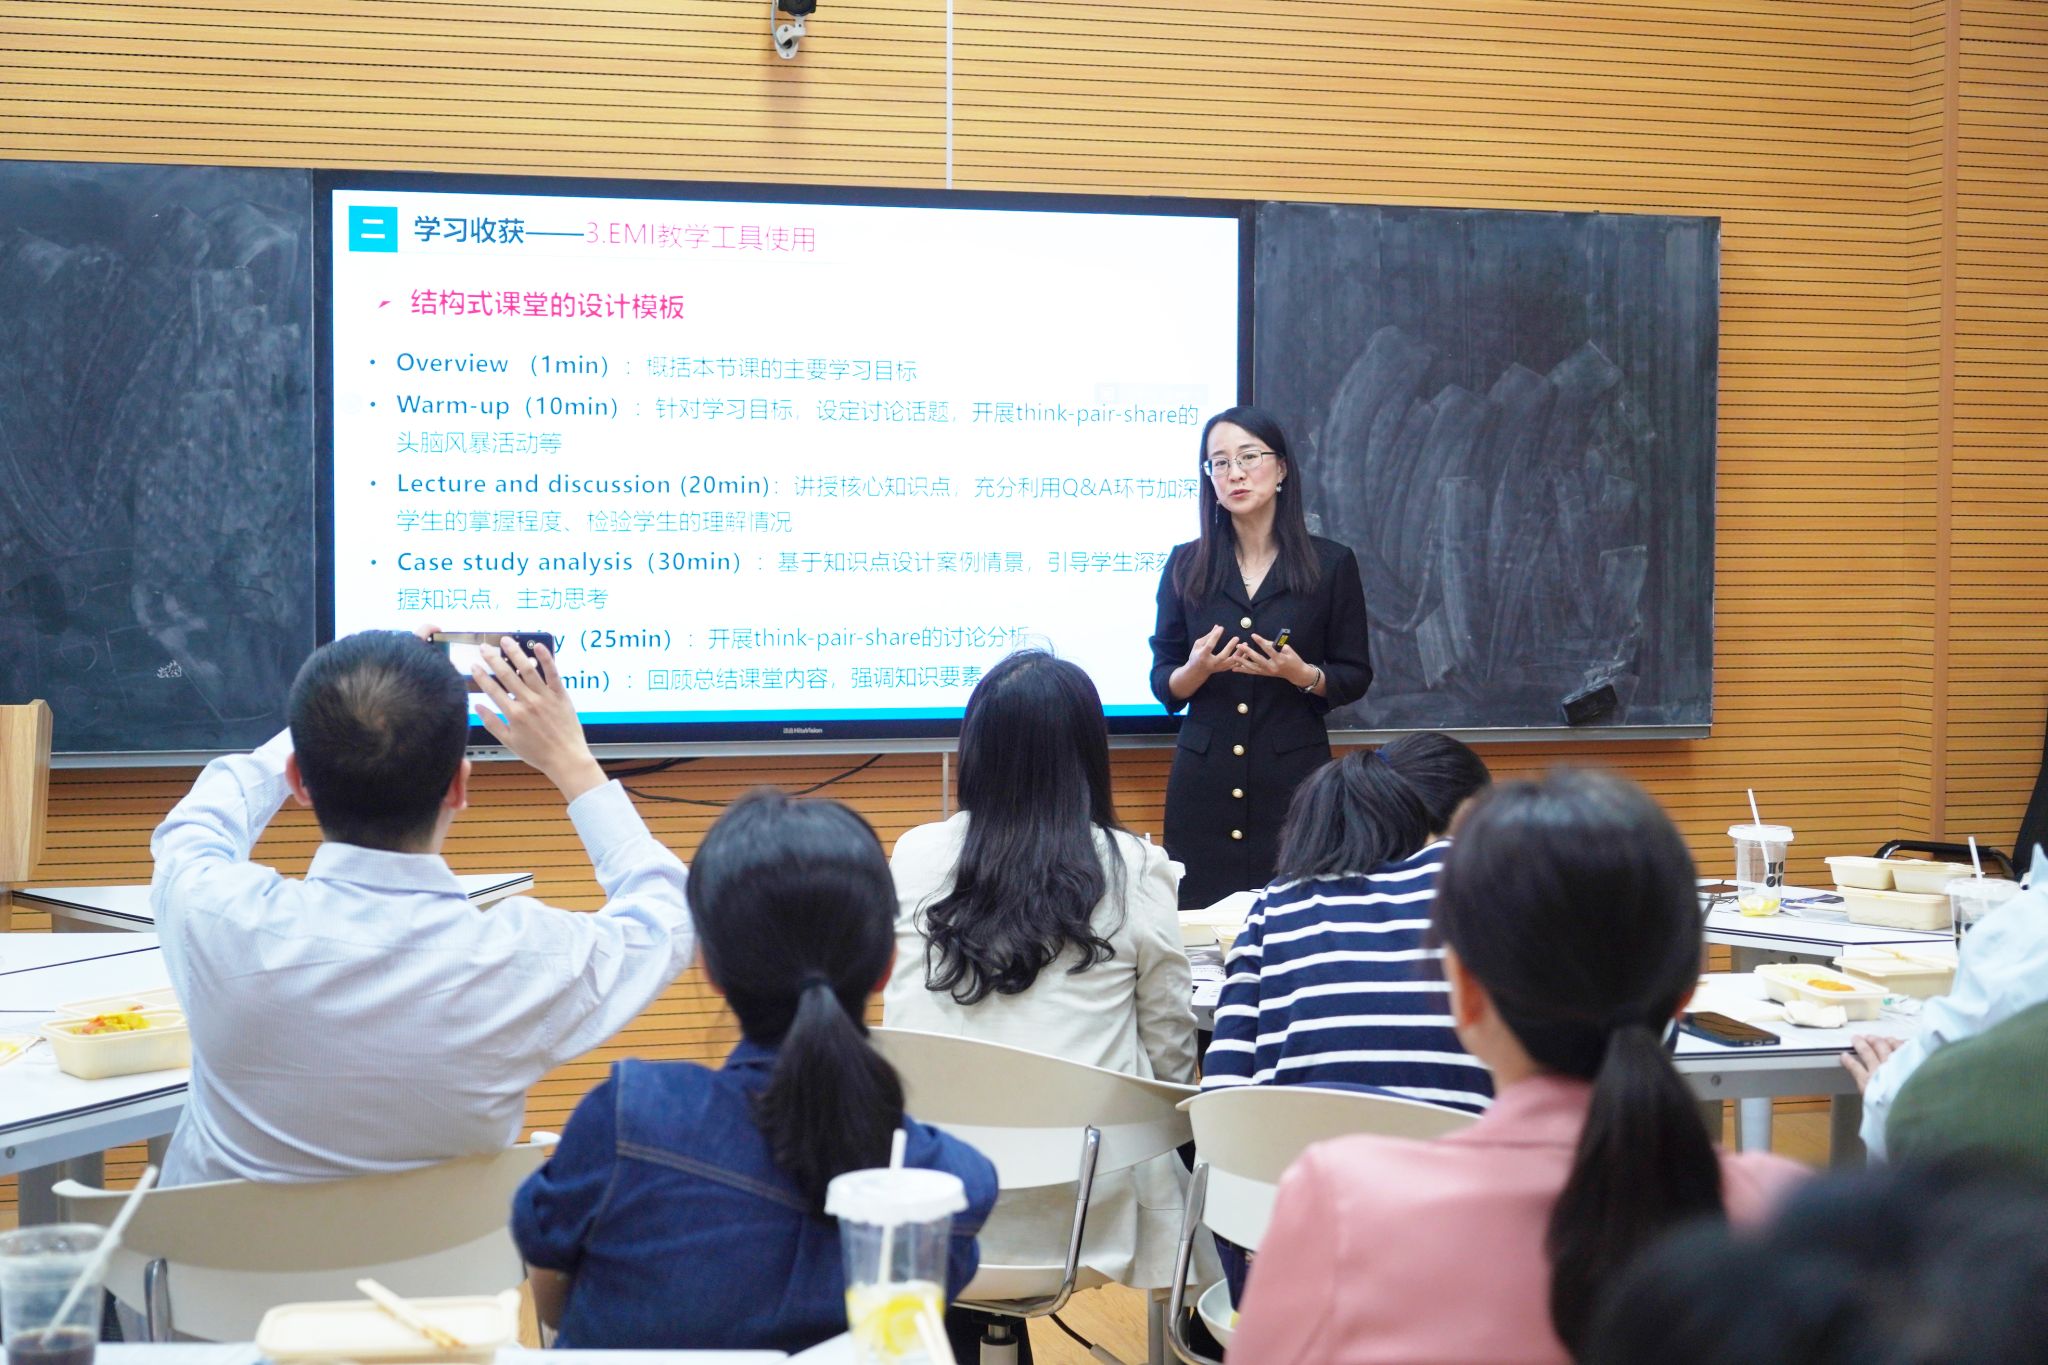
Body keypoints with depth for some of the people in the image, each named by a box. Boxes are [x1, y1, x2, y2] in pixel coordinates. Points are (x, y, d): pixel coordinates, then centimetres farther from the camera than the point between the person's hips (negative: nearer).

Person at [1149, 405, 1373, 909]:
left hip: (1294, 777, -1)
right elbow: (1163, 684, 7)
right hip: (1204, 782, 1)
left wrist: (1303, 675, -14)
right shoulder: (1186, 565, 6)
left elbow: (1356, 677, 5)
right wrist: (1197, 670, -14)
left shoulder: (1331, 564, 2)